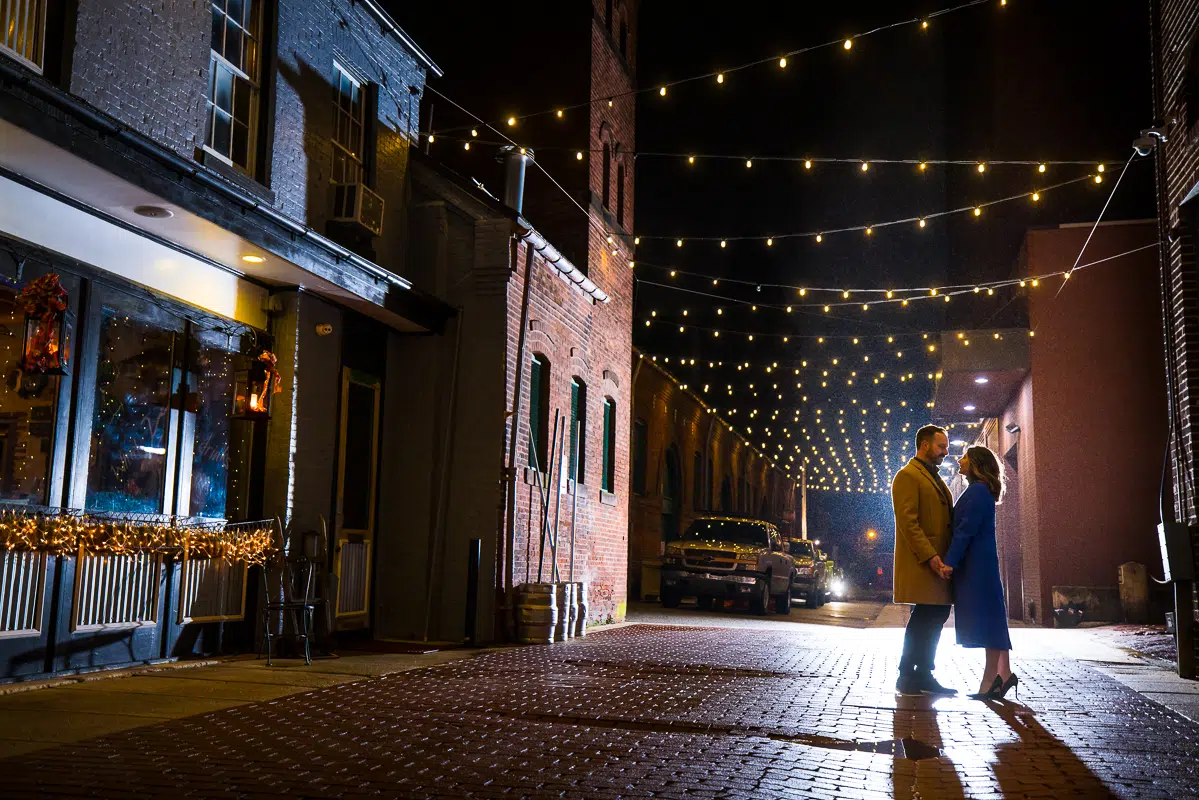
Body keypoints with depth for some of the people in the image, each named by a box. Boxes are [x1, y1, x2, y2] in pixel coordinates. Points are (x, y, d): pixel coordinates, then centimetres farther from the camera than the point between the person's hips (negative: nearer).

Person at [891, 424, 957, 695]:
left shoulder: (935, 478, 22)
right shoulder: (908, 476, -8)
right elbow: (908, 522, -17)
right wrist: (931, 557, -22)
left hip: (939, 562, 9)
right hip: (922, 564, -9)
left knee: (937, 616, 10)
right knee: (925, 617, -6)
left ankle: (923, 675, 18)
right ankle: (907, 677, 2)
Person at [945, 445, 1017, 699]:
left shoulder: (977, 490, -13)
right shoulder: (978, 490, 18)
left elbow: (966, 530, -19)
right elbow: (963, 528, 19)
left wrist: (949, 562, -20)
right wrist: (951, 561, 17)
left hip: (977, 564, -10)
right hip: (978, 564, 10)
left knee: (987, 617, -6)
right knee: (990, 617, 10)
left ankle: (991, 679, -3)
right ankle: (1003, 673, 14)